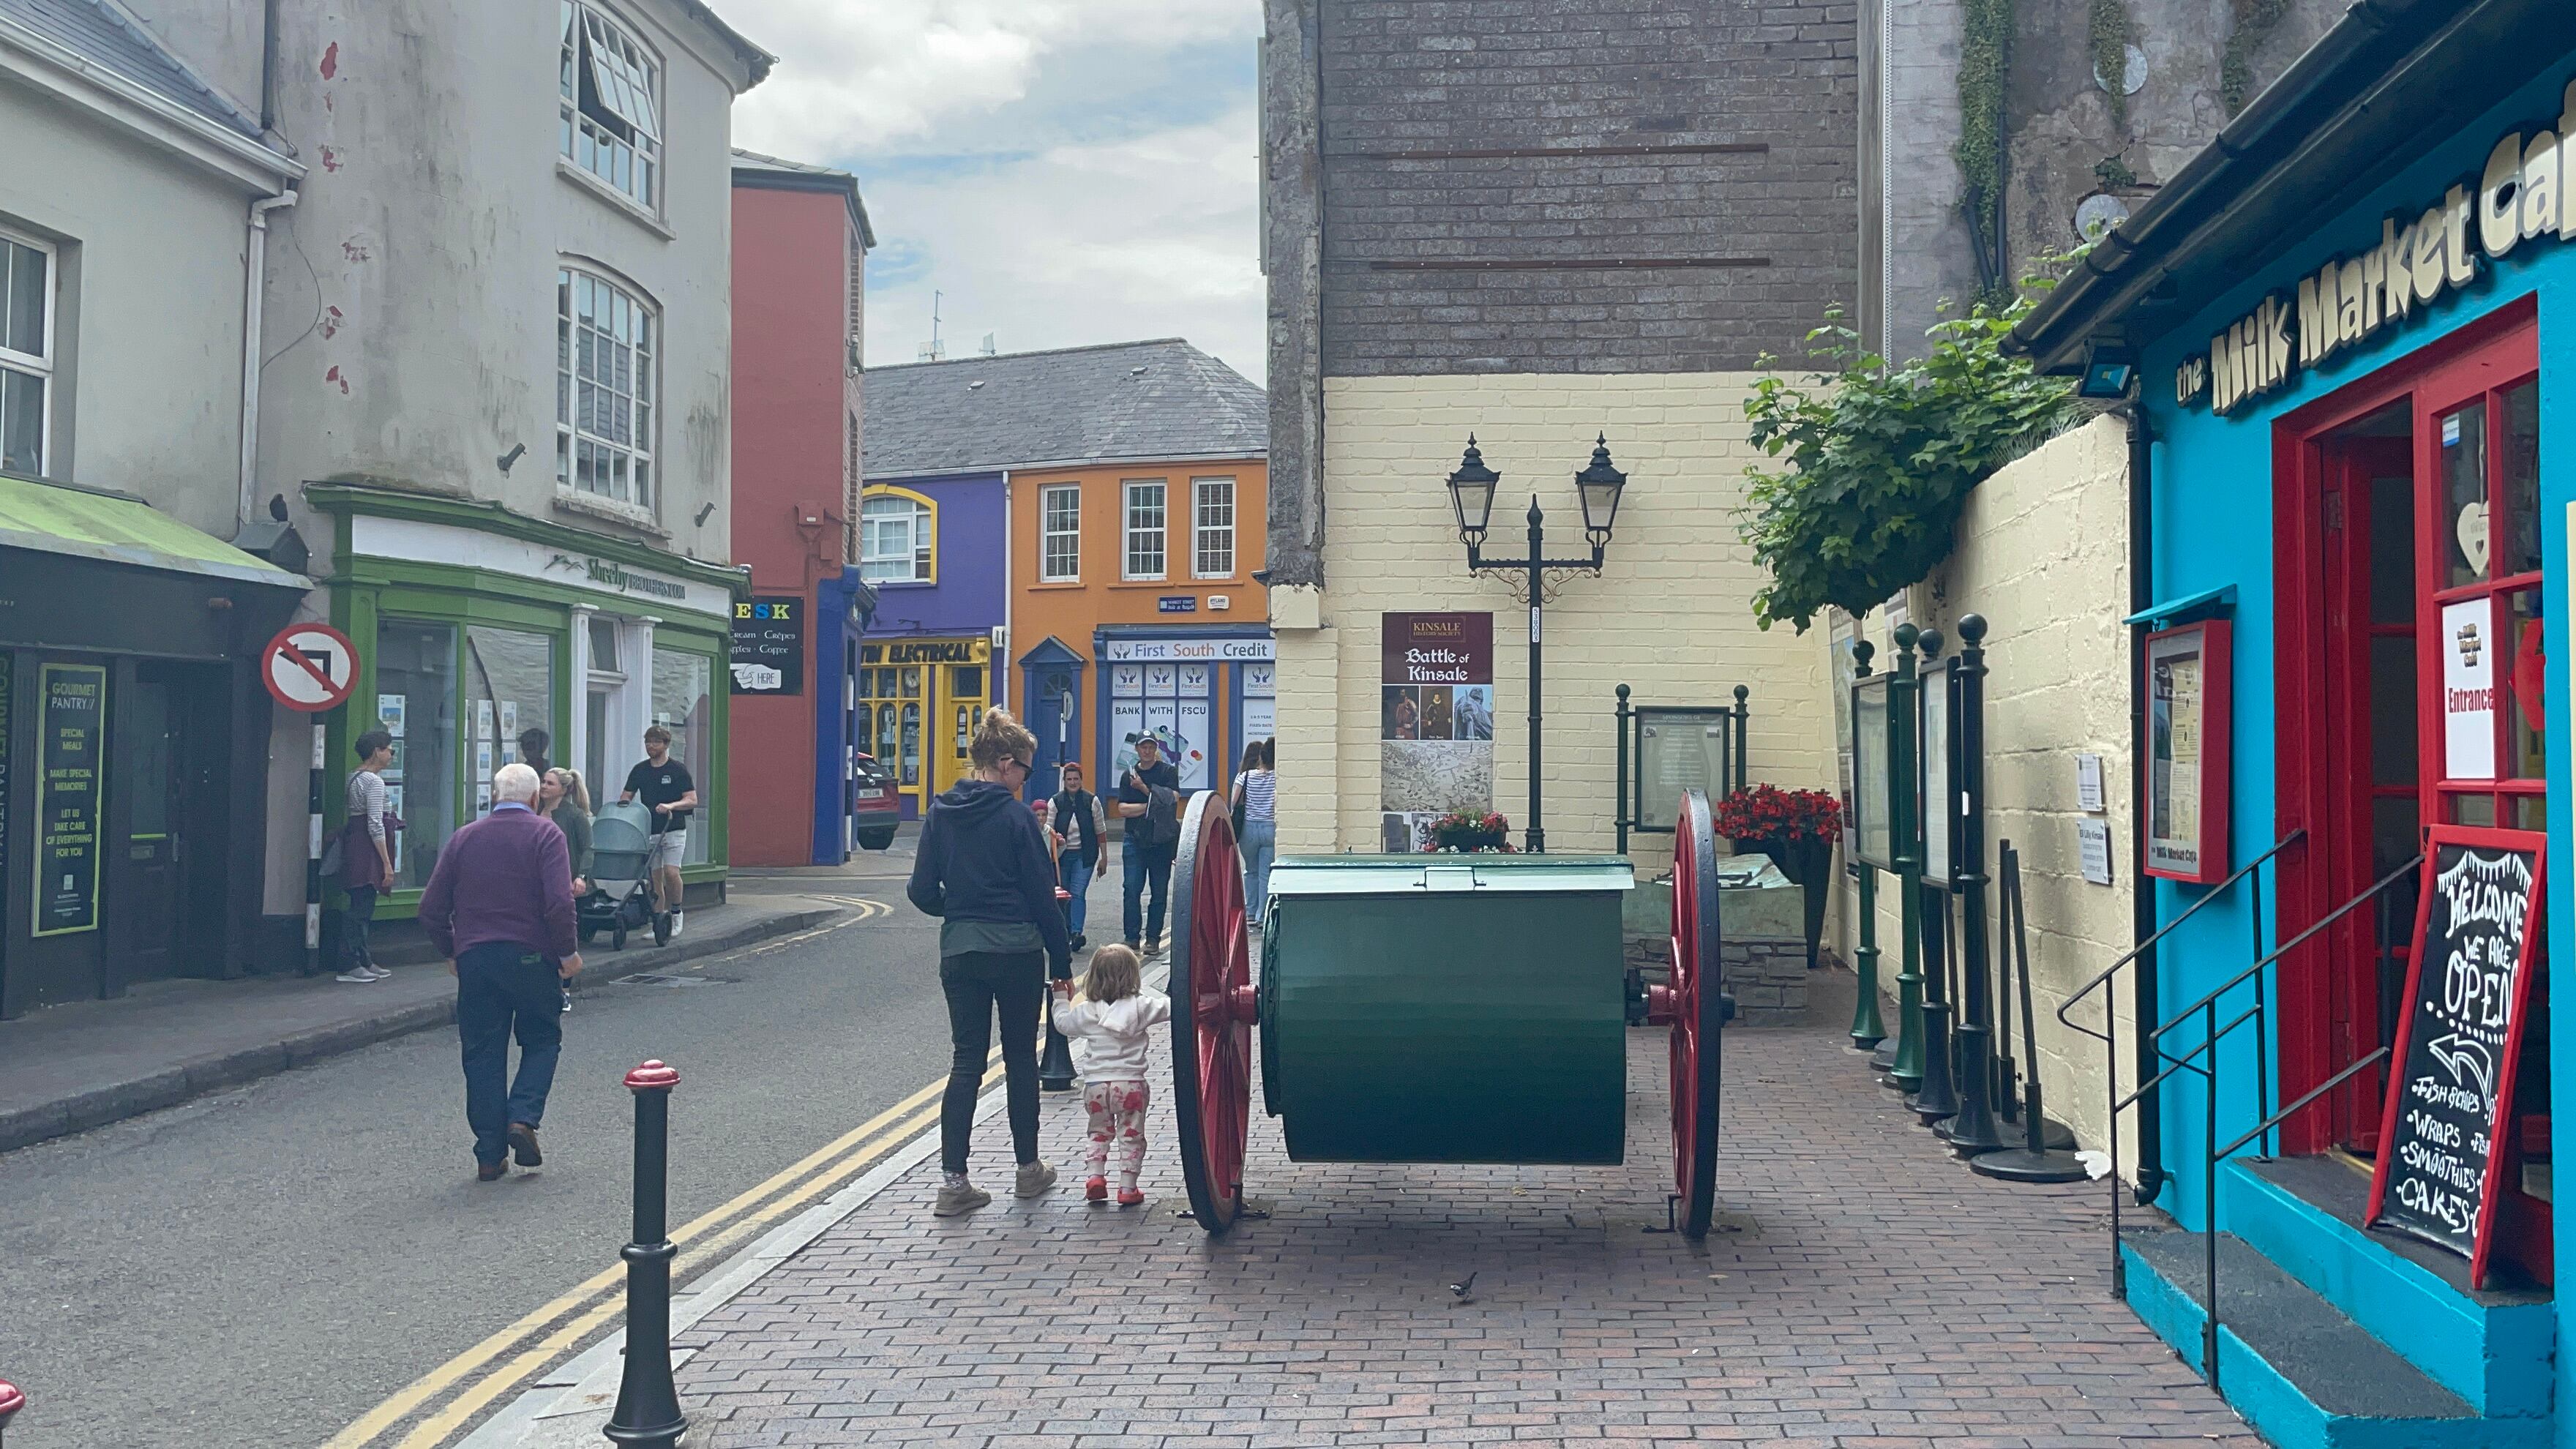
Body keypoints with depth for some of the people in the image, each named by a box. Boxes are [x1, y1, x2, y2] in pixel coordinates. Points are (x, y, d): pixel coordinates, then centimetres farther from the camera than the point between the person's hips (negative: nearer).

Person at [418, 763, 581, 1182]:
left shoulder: (464, 838, 8)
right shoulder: (545, 834, -4)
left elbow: (431, 910, 7)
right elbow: (559, 903, -16)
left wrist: (451, 952, 19)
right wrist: (568, 952, -5)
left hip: (473, 959, 3)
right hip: (531, 957, -3)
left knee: (482, 1053, 8)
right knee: (542, 1040, 15)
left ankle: (490, 1155, 8)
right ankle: (523, 1117, -5)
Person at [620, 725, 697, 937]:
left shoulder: (678, 769, -2)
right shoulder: (639, 770, 9)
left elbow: (692, 800, -5)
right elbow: (627, 795, 16)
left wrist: (670, 806, -20)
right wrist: (624, 802, -7)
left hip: (673, 830, -4)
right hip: (648, 830, 4)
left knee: (671, 872, -16)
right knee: (655, 876, 2)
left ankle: (676, 913, 6)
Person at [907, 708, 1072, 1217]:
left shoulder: (941, 814, 2)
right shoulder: (1016, 816, -10)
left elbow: (922, 892, 4)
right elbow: (1042, 896, -8)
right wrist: (1062, 960, 0)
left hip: (959, 954, 4)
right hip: (1017, 954, -3)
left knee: (966, 1061, 6)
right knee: (1020, 1059, 11)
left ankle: (954, 1182, -1)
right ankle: (1029, 1169, 23)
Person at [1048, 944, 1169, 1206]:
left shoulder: (1087, 1011, 0)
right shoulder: (1141, 1006, -5)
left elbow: (1063, 1023, 14)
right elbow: (1170, 1008, -2)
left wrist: (1062, 998, 29)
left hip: (1095, 1084, 2)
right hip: (1131, 1083, -2)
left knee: (1099, 1132, 21)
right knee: (1131, 1135, 8)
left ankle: (1096, 1176, 9)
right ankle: (1127, 1187, 6)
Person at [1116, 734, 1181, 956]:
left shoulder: (1168, 772, 4)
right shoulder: (1129, 775, 10)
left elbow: (1173, 800, -10)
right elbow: (1122, 809, 1)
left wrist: (1144, 788, -12)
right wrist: (1152, 805, -8)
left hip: (1162, 840, -1)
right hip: (1135, 839, 1)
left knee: (1159, 891, 2)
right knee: (1132, 889, -6)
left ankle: (1153, 938, 8)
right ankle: (1132, 938, 0)